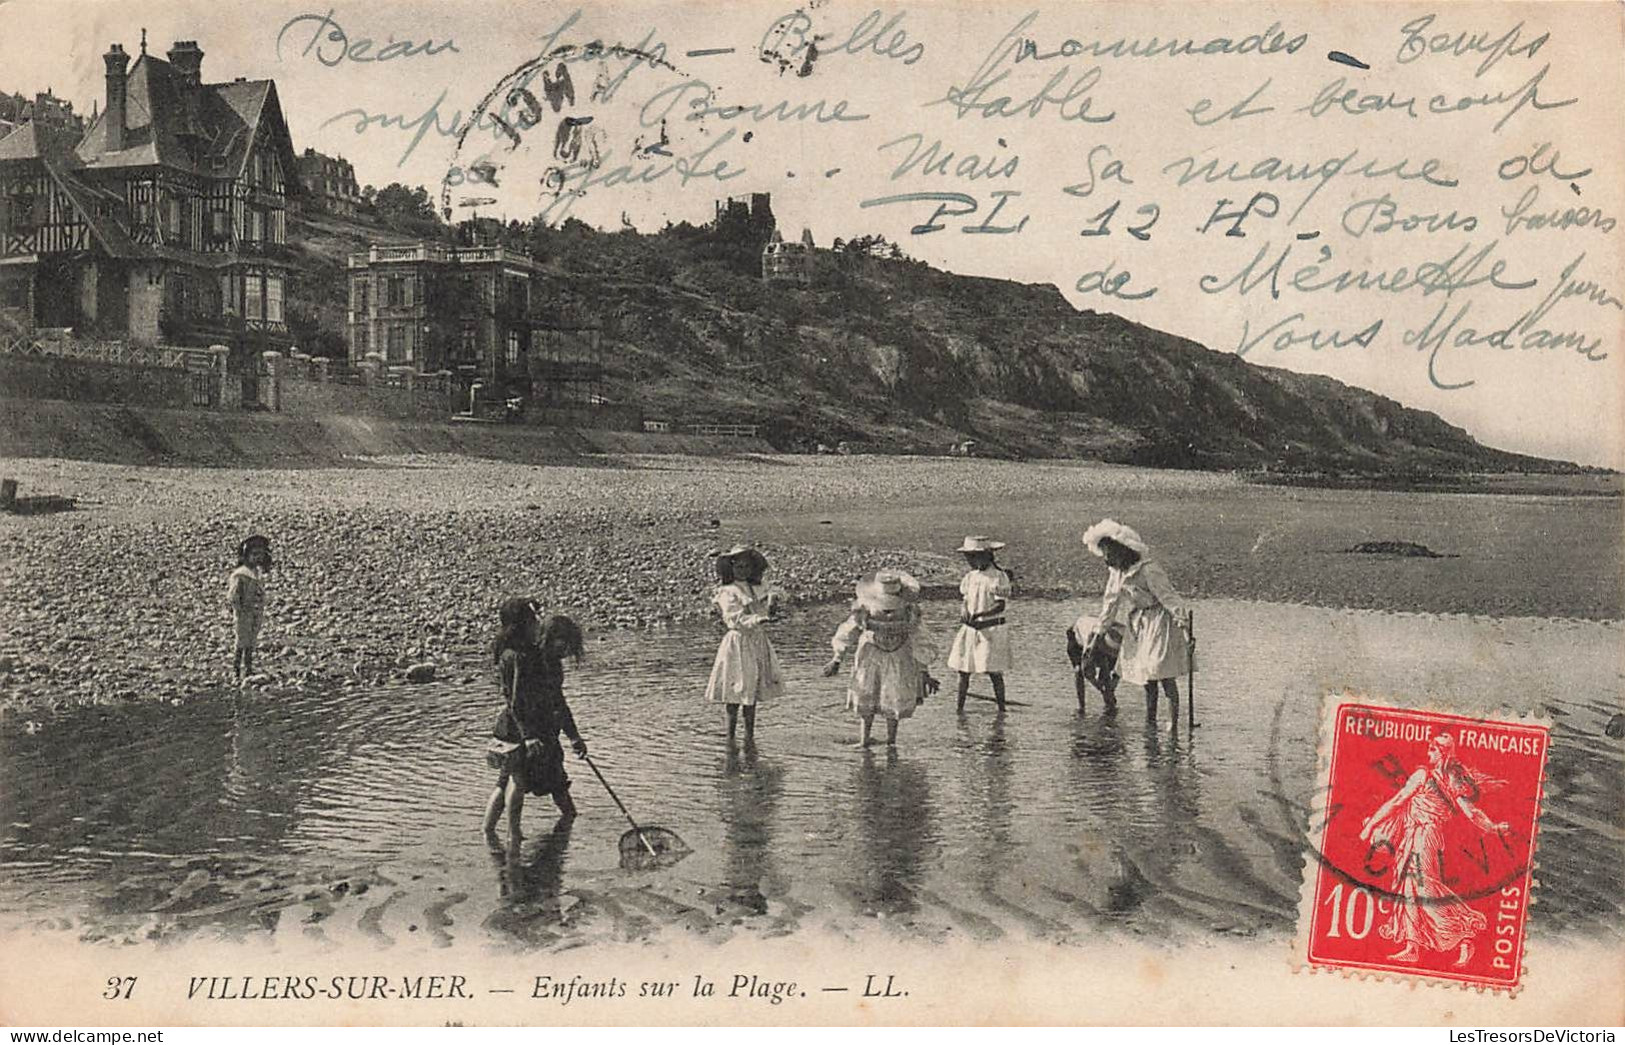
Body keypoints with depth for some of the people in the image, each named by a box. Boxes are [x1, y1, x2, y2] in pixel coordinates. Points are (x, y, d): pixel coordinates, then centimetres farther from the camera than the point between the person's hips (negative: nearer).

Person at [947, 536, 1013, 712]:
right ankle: (959, 708, 13)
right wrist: (965, 613, -10)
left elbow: (1000, 606, -15)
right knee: (963, 670, 5)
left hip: (992, 630, -6)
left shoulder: (999, 577, -11)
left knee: (993, 672, -3)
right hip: (970, 629, 6)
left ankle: (1002, 709, 8)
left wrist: (977, 615, -27)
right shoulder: (970, 577, 9)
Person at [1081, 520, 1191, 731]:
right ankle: (1149, 721, 18)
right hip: (1138, 626, 8)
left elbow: (1169, 597, -23)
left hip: (1160, 622, -8)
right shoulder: (1117, 573, 4)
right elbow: (1110, 602, 16)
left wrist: (1183, 625, -28)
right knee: (1146, 676, 11)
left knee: (1162, 673, -13)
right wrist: (1101, 632, 21)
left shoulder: (1149, 570, -22)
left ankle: (1174, 721, -10)